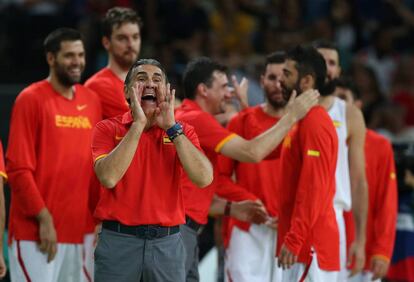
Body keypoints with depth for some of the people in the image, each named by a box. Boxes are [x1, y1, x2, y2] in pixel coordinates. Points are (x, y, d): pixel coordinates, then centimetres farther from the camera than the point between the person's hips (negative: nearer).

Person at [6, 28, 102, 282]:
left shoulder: (92, 101, 12)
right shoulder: (31, 99, -6)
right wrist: (44, 217, -14)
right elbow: (18, 168, -10)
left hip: (76, 230, 6)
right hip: (36, 231, -6)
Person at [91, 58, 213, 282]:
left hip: (167, 242, 2)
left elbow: (204, 178, -9)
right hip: (119, 240, -2)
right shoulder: (108, 129, 1)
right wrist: (138, 124, -14)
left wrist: (172, 128, -11)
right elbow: (109, 178, -17)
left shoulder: (181, 132, 7)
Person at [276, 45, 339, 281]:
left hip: (309, 242, -10)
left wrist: (294, 239, -21)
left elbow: (314, 186, -20)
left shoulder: (314, 122, -13)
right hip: (304, 241, 10)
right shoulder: (304, 121, 18)